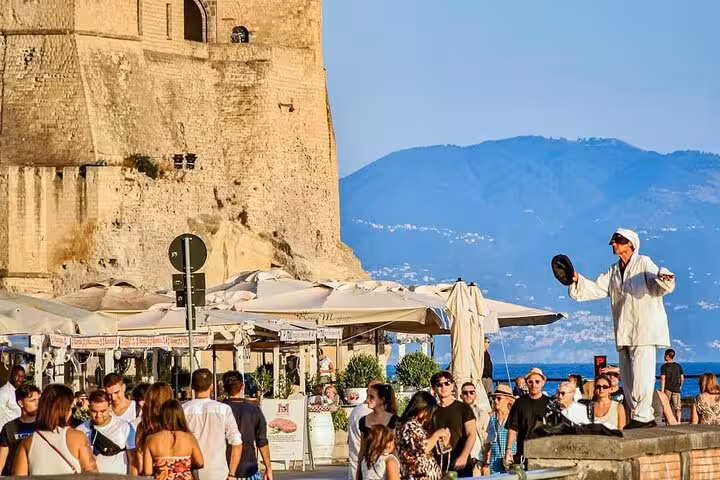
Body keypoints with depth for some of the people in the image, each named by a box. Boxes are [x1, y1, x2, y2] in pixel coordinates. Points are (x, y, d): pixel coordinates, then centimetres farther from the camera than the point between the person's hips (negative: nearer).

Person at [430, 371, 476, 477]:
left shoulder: (463, 408, 3)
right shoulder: (432, 411, 12)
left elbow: (472, 434, -5)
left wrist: (464, 457, -20)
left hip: (460, 465, -2)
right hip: (437, 466, 2)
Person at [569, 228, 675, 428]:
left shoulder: (644, 263, 0)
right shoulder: (613, 272, 21)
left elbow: (657, 287, -12)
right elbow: (595, 289, 19)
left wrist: (663, 279, -35)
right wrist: (577, 280, 3)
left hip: (644, 331, -8)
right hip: (624, 334, 8)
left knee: (641, 376, -15)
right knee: (627, 379, 7)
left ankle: (642, 417, -12)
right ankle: (646, 417, 14)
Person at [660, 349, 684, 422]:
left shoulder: (664, 367, -7)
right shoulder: (678, 366, 5)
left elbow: (663, 379, -12)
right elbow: (682, 378, 11)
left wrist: (662, 391, -13)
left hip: (667, 389, -3)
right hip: (676, 389, 3)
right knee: (678, 408, 2)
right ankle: (678, 422, -8)